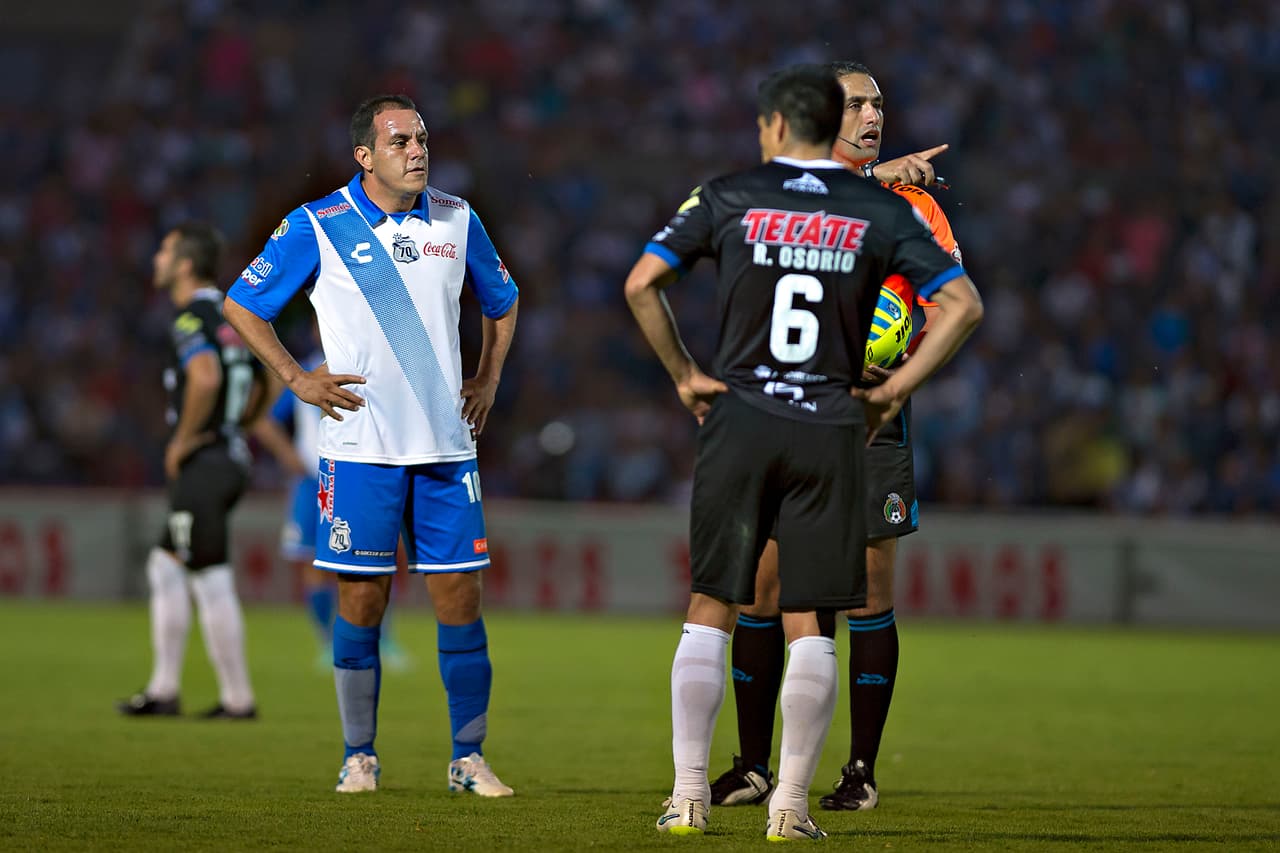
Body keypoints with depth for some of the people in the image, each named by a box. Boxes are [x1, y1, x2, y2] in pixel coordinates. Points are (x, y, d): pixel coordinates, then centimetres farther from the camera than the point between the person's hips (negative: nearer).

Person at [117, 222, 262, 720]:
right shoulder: (230, 315, 15)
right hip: (232, 456, 10)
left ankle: (237, 698, -2)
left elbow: (206, 377, -32)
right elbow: (255, 397, 23)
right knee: (166, 568, 15)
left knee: (212, 583, -5)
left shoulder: (192, 317, -13)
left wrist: (183, 440, -20)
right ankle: (164, 690, 16)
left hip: (202, 466, -10)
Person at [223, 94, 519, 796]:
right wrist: (296, 379, -2)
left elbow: (502, 304, 24)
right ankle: (359, 757, 10)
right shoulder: (317, 226, -3)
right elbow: (241, 305, 5)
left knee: (459, 594, 0)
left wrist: (487, 381, 13)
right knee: (362, 599, 0)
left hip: (446, 445, 3)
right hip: (361, 445, -3)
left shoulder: (456, 220, 8)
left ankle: (469, 758, 7)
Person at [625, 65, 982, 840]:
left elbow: (642, 284, -1)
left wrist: (683, 374, 7)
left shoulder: (729, 197, 2)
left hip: (739, 420, 0)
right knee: (812, 624, 4)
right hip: (831, 429, 0)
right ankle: (791, 805, 2)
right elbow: (963, 305, -1)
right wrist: (895, 391, 4)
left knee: (711, 610, 8)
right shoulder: (880, 211, 3)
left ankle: (689, 796, 6)